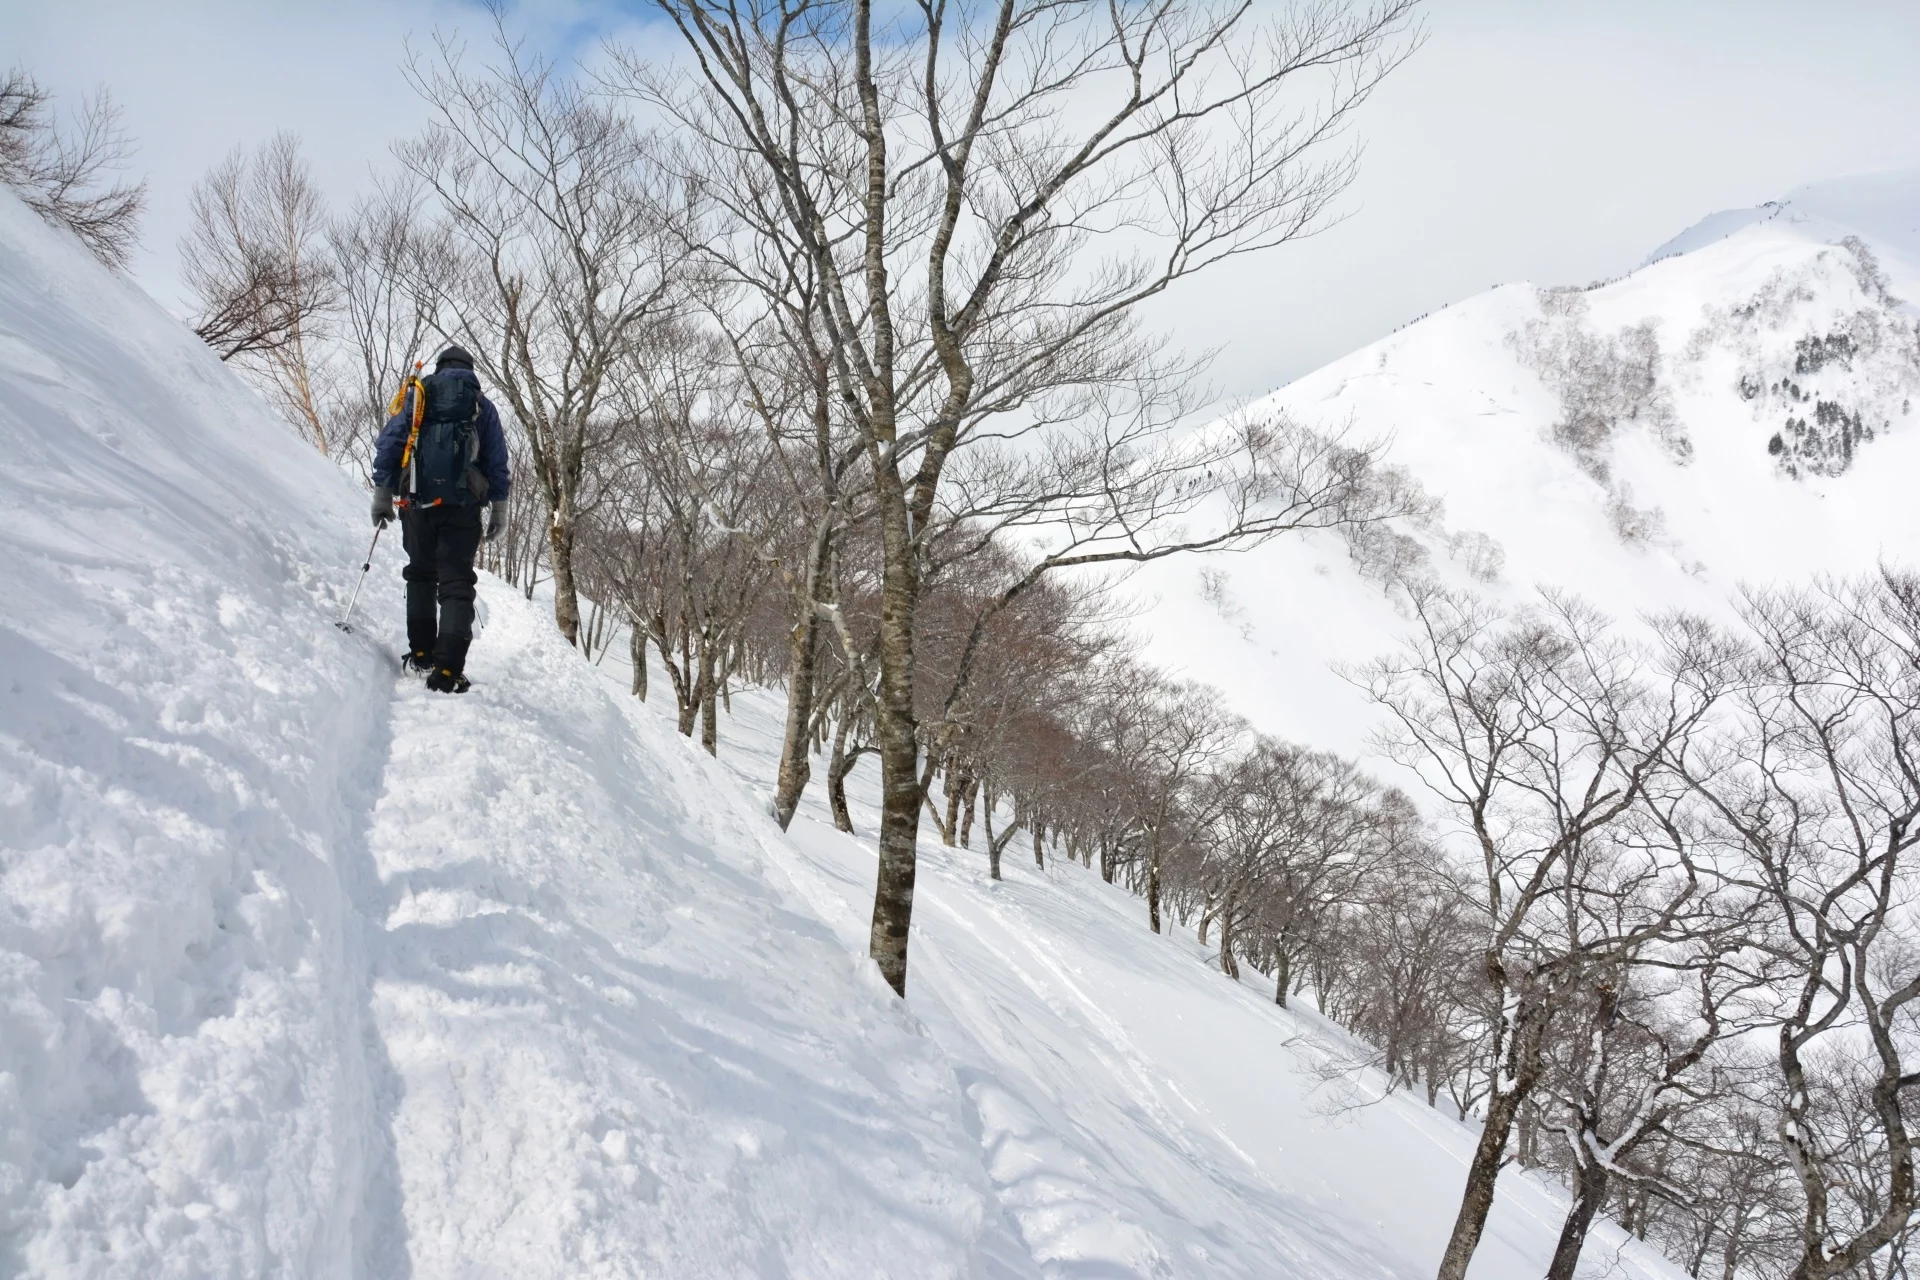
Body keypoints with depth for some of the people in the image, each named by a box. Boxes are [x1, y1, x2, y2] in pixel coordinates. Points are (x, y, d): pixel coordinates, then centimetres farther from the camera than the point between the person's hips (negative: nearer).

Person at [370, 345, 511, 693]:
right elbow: (497, 461, 10)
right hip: (463, 505, -1)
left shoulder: (416, 394, 12)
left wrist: (382, 493, 6)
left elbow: (389, 441, 4)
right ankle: (447, 669, -13)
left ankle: (421, 652, 18)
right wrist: (499, 510, 13)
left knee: (421, 574, 20)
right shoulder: (482, 406, 12)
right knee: (456, 583, -2)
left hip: (417, 501, 1)